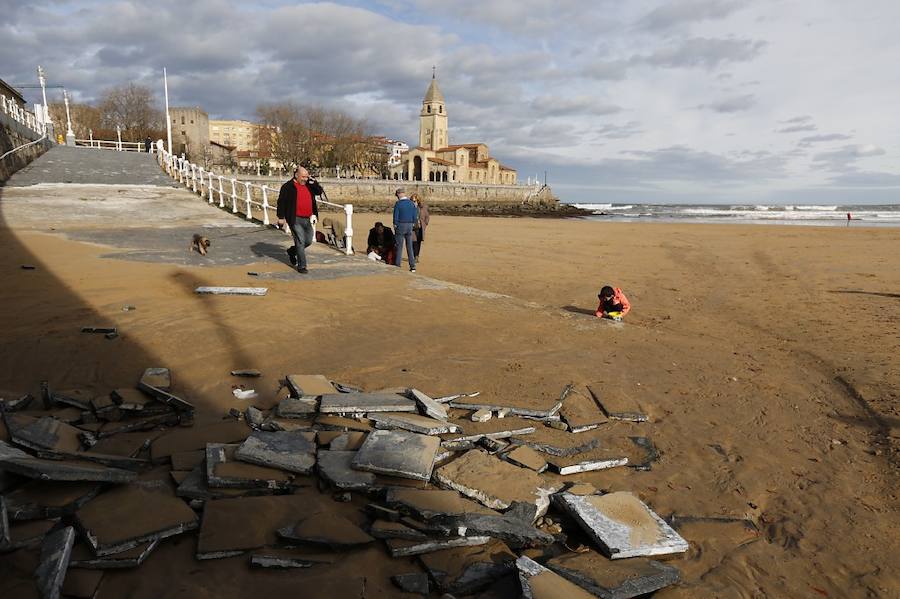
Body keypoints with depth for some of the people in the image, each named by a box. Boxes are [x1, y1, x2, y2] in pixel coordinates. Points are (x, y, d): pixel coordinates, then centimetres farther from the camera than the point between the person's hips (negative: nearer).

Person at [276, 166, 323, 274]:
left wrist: (314, 182, 0)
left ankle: (292, 251, 38)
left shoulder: (309, 185, 12)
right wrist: (281, 217, -10)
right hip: (295, 220, -6)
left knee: (309, 241, 13)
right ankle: (301, 266, 2)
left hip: (308, 219, 6)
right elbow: (281, 202, -6)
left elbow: (320, 192, 16)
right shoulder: (288, 187, -6)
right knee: (300, 242, -6)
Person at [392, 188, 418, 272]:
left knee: (399, 246, 3)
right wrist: (412, 224, 13)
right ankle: (412, 266, 7)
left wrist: (395, 226, 2)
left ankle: (397, 265, 4)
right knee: (410, 246, 8)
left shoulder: (398, 204, -11)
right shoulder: (411, 203, 3)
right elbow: (415, 216, 4)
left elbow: (395, 217, -10)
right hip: (410, 226, 4)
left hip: (400, 225, -4)